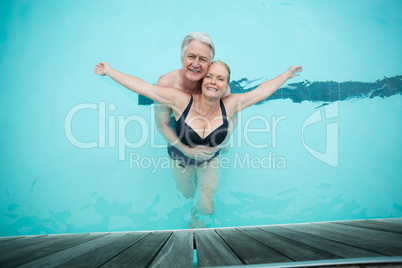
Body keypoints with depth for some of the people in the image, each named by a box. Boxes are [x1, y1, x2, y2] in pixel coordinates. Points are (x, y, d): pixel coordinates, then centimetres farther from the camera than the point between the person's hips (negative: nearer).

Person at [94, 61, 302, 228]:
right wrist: (109, 71, -30)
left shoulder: (229, 105, -23)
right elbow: (142, 87, -31)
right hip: (182, 161, -1)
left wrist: (287, 74, -5)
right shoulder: (181, 100, -32)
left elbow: (262, 91, -12)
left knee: (207, 207, 7)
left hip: (210, 161, 1)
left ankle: (197, 213, 47)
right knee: (187, 194, 27)